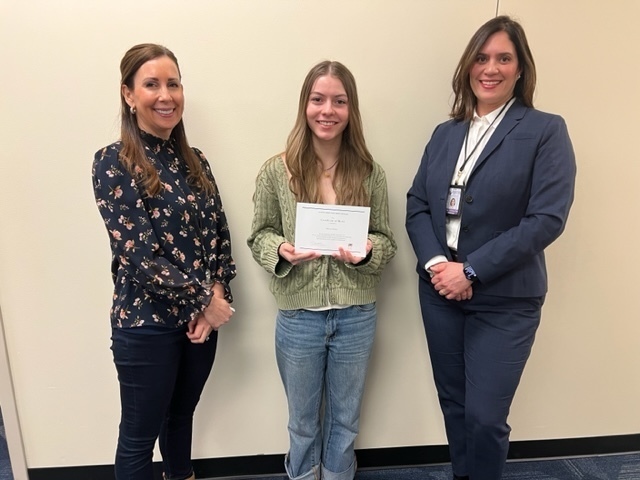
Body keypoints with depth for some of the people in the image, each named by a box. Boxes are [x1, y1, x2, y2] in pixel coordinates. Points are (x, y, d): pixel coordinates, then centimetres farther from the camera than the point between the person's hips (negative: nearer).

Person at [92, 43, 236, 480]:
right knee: (141, 434, 14)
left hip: (202, 315, 6)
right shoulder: (114, 162, -13)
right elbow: (136, 256, -19)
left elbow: (219, 235, 5)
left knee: (183, 413, 25)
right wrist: (205, 300, -14)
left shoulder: (194, 160, 5)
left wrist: (216, 295, -10)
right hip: (147, 323, -5)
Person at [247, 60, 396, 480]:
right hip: (298, 316, -1)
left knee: (345, 421, 22)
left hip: (356, 316, 1)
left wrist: (366, 252, -20)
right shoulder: (277, 170, -6)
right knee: (304, 422, 21)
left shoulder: (370, 173, -4)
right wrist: (281, 251, -21)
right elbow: (259, 235, 0)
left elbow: (386, 240, 2)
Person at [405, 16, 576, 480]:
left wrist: (471, 271, -18)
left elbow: (547, 218, -14)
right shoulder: (446, 133, 10)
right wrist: (435, 263, -13)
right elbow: (417, 205, 4)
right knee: (454, 404, 17)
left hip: (504, 300, -4)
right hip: (440, 291, 4)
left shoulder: (546, 131, -4)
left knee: (485, 417, 3)